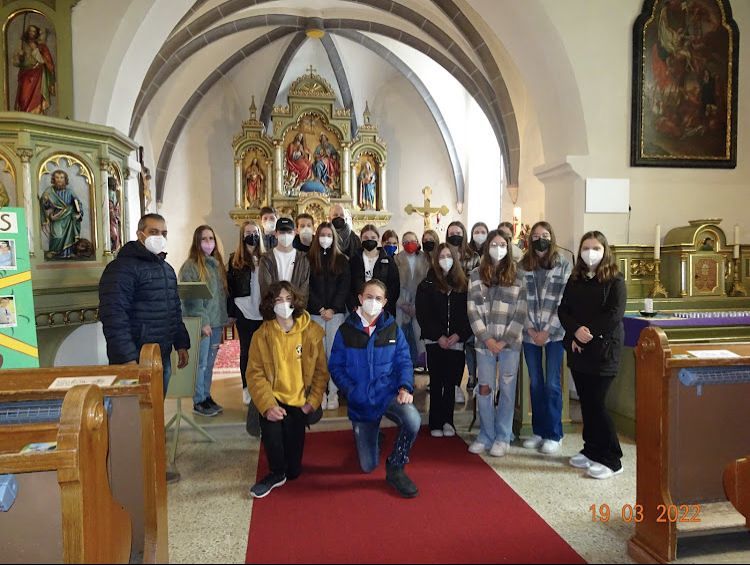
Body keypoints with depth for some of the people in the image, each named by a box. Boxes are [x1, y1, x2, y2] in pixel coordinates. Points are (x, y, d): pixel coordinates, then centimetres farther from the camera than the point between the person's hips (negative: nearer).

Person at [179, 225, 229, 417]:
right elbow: (191, 298, -15)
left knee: (210, 363, 14)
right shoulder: (190, 266, -9)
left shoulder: (217, 264, 12)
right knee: (201, 363, 0)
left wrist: (223, 320, 12)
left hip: (216, 323, 7)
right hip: (201, 323, -6)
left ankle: (207, 396, 24)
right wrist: (203, 321, -19)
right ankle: (198, 401, 11)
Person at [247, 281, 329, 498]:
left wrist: (313, 401, -8)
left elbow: (321, 371, 2)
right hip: (273, 398, 0)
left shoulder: (311, 332, -4)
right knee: (270, 422, -37)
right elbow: (255, 374, -11)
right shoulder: (262, 335, -6)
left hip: (299, 400, 1)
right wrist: (267, 405, -24)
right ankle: (277, 473, -10)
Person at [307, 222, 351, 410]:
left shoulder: (341, 260, 8)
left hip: (336, 312, 0)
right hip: (315, 313, 0)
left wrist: (333, 309, -9)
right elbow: (307, 287, 0)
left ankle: (333, 394, 4)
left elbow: (344, 287, 1)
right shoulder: (309, 259, 6)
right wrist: (320, 308, -9)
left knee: (334, 352, -1)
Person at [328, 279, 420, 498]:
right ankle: (371, 438, 46)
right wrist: (351, 390, -16)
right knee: (368, 466, 7)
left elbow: (404, 361, -1)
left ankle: (396, 468, -5)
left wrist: (405, 387, -18)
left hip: (388, 393, 0)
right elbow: (336, 367, -2)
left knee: (413, 421, -34)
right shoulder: (345, 331, -4)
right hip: (360, 400, 0)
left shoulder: (392, 328, -1)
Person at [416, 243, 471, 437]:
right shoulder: (427, 284, 4)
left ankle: (447, 421, 14)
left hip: (456, 341, 1)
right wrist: (438, 336, -10)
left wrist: (458, 335, -9)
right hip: (435, 341, -1)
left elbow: (468, 314, 4)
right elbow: (422, 314, -1)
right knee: (436, 382, 2)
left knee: (451, 382, 4)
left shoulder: (463, 284, 8)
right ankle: (436, 423, 9)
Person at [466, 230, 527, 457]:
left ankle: (503, 437, 17)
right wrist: (486, 338, -9)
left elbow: (521, 312, -3)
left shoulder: (517, 276, 1)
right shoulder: (476, 275, 5)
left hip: (510, 342, -1)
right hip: (484, 341, 2)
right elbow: (473, 310, 1)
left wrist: (505, 340, -11)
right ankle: (486, 435, 19)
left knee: (507, 389, 5)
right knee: (484, 389, 6)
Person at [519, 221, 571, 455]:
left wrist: (547, 331, -11)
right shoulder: (522, 266, 4)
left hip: (554, 333, -2)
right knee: (535, 383, 10)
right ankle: (538, 431, 22)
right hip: (530, 333, 3)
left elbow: (564, 303, -6)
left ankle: (554, 434, 10)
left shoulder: (564, 265, -2)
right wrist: (531, 329, -6)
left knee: (552, 384, -1)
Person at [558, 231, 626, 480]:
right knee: (585, 401, 11)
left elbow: (614, 315, -13)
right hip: (578, 349, 5)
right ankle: (591, 450, 24)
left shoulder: (614, 280, -3)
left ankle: (611, 459, 6)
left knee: (596, 402, -6)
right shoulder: (574, 280, 11)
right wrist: (575, 331, -13)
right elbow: (563, 310, 4)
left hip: (603, 349, -5)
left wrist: (589, 332, -17)